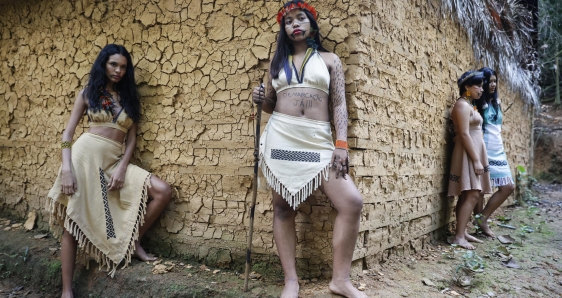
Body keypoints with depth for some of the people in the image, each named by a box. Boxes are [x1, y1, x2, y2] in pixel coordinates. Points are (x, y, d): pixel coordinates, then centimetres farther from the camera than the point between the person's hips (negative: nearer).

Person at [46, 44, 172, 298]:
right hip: (85, 155, -3)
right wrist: (66, 167, -12)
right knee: (73, 220, -6)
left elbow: (131, 138, 9)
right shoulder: (88, 93, 7)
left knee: (163, 191, -11)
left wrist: (122, 168, -5)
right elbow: (68, 132, 2)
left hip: (115, 161, 3)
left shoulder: (129, 97, 14)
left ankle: (133, 241, 8)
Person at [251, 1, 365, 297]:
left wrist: (341, 144, -7)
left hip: (319, 140, -1)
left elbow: (339, 104, 4)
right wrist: (260, 99, -3)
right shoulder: (277, 61, 17)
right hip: (280, 137, 2)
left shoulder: (329, 59, 13)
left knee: (352, 202, -13)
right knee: (282, 207, 0)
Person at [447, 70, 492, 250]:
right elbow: (464, 134, -19)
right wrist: (476, 160, -21)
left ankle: (462, 232, 12)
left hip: (474, 152, 10)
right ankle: (458, 236, -15)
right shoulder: (462, 104, -11)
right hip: (468, 154, -10)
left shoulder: (470, 105, 19)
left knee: (467, 195, 8)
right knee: (472, 195, -15)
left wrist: (478, 158, 18)